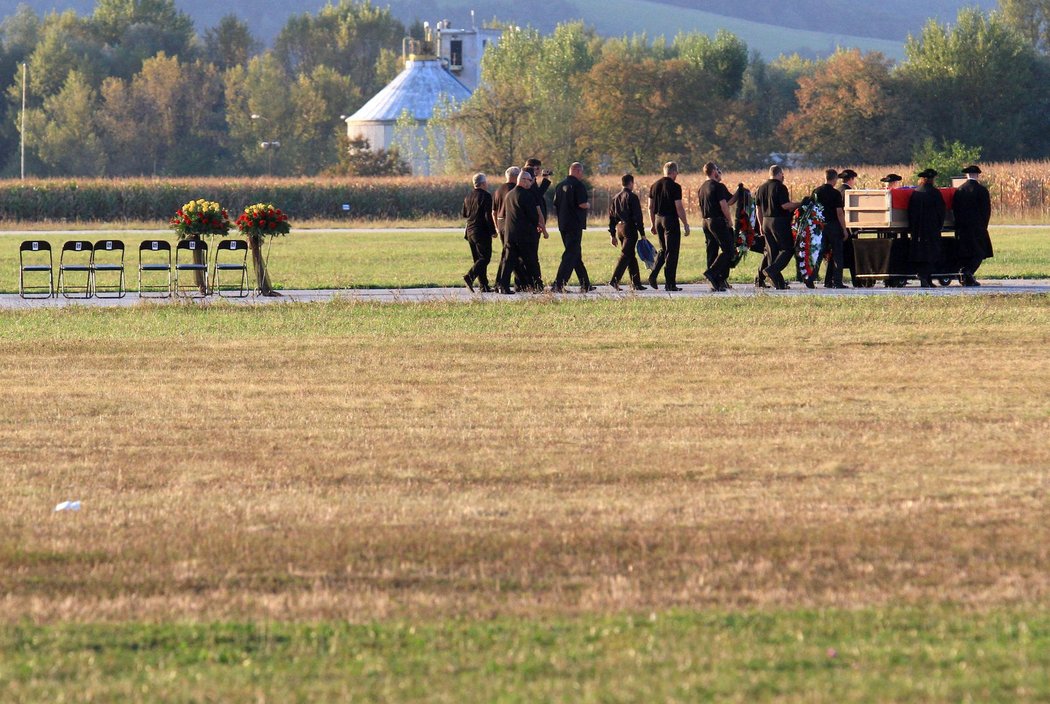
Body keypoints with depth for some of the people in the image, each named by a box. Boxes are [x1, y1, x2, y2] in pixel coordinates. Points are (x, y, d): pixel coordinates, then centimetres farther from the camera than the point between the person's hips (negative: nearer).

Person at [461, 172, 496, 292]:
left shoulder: (468, 197, 10)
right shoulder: (486, 196, -12)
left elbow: (464, 214, 18)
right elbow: (488, 216, -17)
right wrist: (493, 231, -10)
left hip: (470, 232, 8)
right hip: (482, 232, -8)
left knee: (478, 259, 11)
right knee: (485, 258, -6)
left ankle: (484, 286, 11)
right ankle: (470, 276, -24)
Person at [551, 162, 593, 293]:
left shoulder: (560, 186, 13)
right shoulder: (578, 185, -11)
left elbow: (556, 205, 15)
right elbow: (582, 204, -19)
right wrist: (588, 205, 2)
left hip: (563, 224, 8)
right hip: (575, 224, -8)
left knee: (576, 255, 16)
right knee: (571, 255, -8)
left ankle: (585, 284, 23)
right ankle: (558, 284, -18)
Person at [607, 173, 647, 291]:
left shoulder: (616, 198, 13)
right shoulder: (632, 197, -9)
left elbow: (611, 217, 15)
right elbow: (637, 216, -12)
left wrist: (613, 235, 19)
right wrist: (642, 233, -10)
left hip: (619, 228, 7)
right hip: (630, 228, -7)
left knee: (631, 256, 14)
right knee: (625, 255, -9)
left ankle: (636, 282, 16)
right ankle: (615, 280, -20)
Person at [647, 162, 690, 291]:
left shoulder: (655, 186, 8)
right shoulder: (674, 187, -12)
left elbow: (651, 207, 11)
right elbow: (679, 208, -15)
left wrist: (653, 224, 19)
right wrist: (685, 225, -9)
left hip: (658, 219, 6)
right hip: (671, 220, -6)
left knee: (663, 250, 19)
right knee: (672, 251, 0)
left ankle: (653, 275, 4)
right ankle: (670, 284, 0)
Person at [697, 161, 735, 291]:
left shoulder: (702, 188, 14)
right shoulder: (719, 187, -11)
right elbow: (724, 206, -16)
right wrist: (730, 221, -6)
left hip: (706, 222, 8)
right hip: (718, 221, -8)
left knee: (712, 252, 8)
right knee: (728, 250, -5)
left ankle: (715, 284, 7)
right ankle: (712, 273, -18)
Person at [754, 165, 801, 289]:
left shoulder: (761, 188, 11)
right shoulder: (780, 187, -12)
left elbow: (758, 208, 14)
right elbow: (785, 205, -19)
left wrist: (761, 225, 20)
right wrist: (798, 204, -3)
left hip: (766, 221, 7)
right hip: (779, 222, -7)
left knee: (772, 251, 9)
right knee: (788, 249, 0)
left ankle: (779, 283, 9)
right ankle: (772, 270, -18)